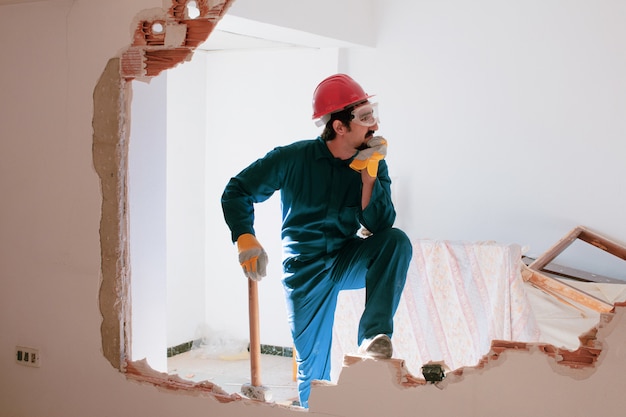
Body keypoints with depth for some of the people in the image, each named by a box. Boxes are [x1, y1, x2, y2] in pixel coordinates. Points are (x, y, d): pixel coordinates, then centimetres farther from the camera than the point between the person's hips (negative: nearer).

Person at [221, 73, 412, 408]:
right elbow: (237, 191, -8)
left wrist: (369, 175, -25)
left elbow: (379, 226, -16)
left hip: (348, 261, 2)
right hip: (305, 270, -2)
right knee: (313, 366, 1)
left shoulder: (373, 164, -6)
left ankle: (374, 336, -29)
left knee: (397, 241, -27)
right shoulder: (294, 158, -14)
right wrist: (245, 239, -22)